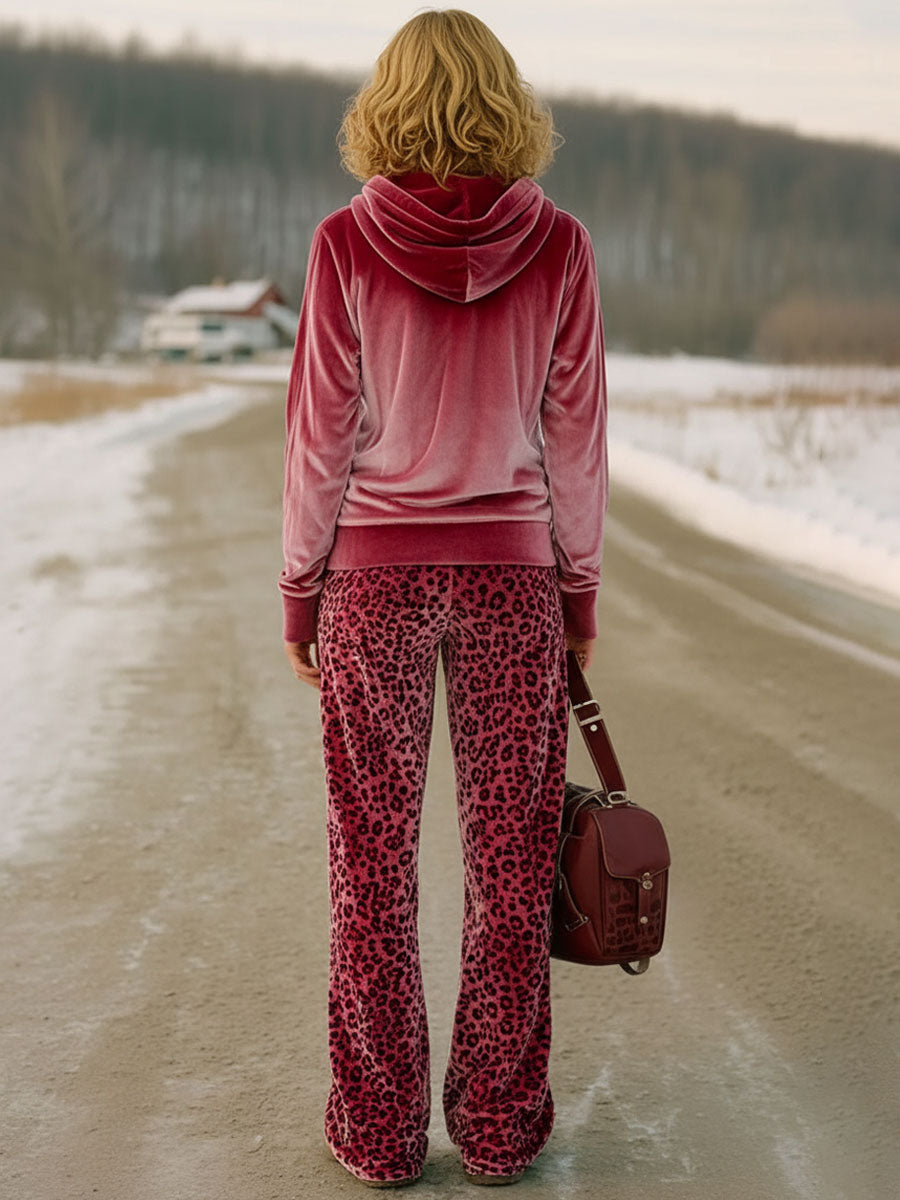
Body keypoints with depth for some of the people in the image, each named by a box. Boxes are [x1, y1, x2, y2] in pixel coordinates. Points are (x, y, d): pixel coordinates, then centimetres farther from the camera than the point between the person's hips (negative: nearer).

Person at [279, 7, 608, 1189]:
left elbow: (321, 434, -7)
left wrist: (302, 586, 4)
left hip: (376, 573, -1)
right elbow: (577, 436, -2)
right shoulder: (556, 245, -5)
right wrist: (579, 589, 9)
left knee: (374, 865, 9)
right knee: (510, 865, 11)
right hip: (512, 575, 1)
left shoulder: (349, 243, -9)